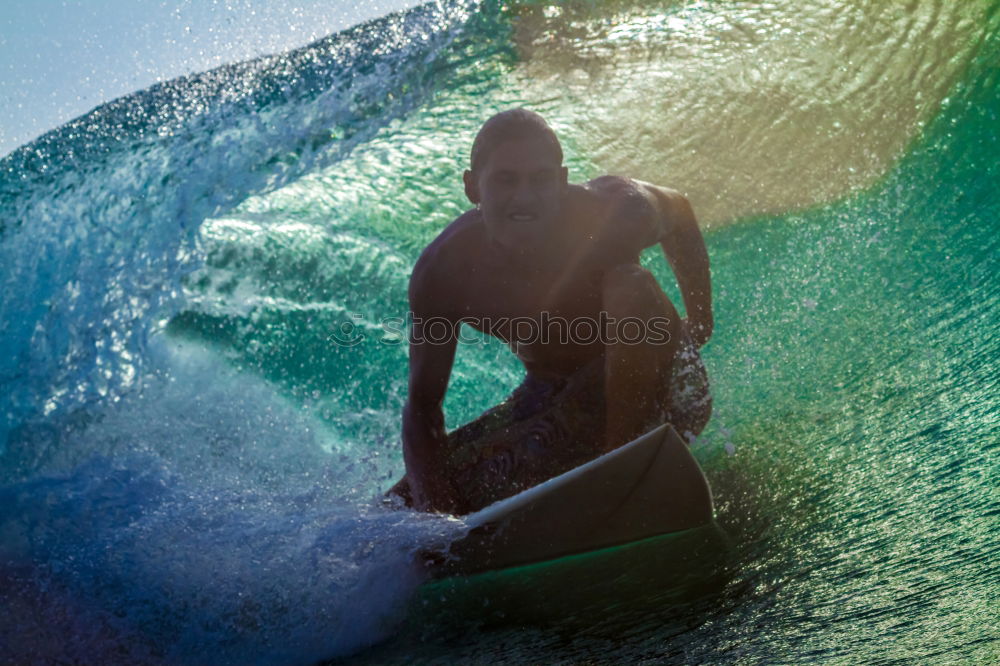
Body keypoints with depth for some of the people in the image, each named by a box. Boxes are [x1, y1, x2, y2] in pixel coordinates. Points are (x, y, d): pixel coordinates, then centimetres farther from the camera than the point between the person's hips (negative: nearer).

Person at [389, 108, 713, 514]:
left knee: (632, 289, -36)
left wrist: (699, 325, 2)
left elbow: (679, 212, 2)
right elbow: (422, 407, -13)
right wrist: (432, 509, -29)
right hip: (550, 398, 3)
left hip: (656, 387, -2)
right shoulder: (442, 272, -20)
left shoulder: (612, 212, -25)